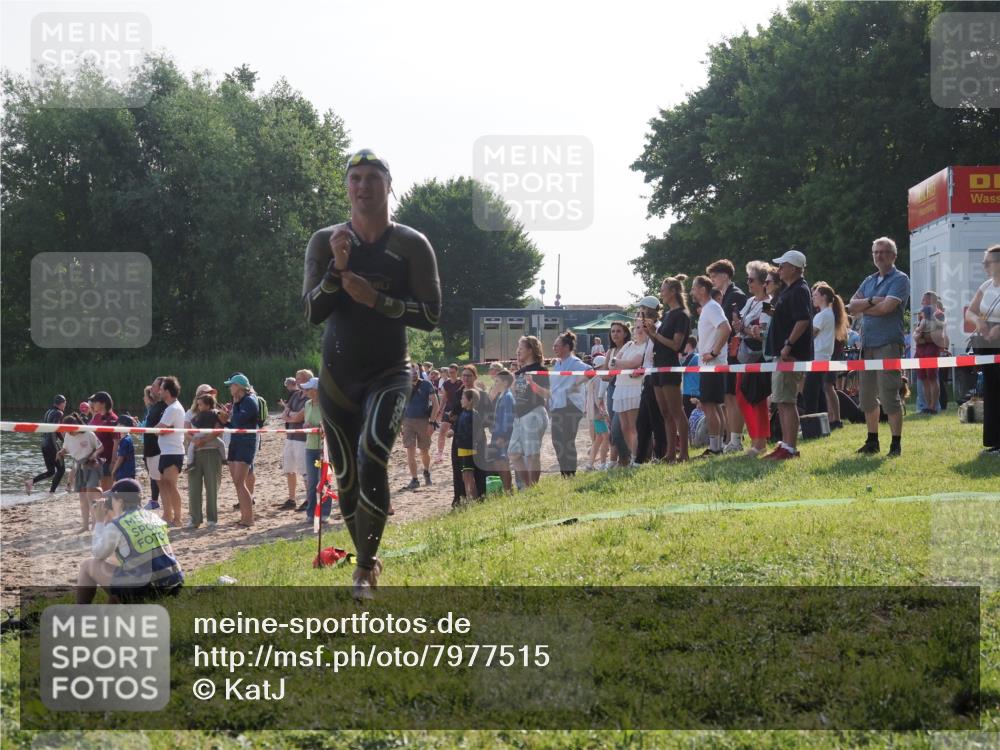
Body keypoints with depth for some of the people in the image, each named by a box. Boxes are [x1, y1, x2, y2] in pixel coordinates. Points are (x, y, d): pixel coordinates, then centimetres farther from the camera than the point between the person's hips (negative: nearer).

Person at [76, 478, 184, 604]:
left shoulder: (115, 526, -7)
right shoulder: (153, 518, 12)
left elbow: (98, 553, 9)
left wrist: (100, 521, 16)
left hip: (140, 591, -7)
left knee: (88, 566, 17)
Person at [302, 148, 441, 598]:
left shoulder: (412, 245, -4)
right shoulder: (326, 242, 1)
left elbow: (431, 316, -8)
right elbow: (312, 312, -8)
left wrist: (374, 299, -20)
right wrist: (338, 268, -23)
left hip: (389, 374, -3)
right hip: (337, 376, 3)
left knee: (371, 459, -25)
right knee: (347, 477, 8)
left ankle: (366, 569, -16)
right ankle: (366, 559, 29)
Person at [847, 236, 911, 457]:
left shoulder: (900, 279, -4)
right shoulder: (869, 281, 18)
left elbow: (886, 307, -16)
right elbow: (852, 306, 6)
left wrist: (862, 308, -2)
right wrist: (871, 301, -11)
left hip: (888, 343, -7)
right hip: (867, 343, 7)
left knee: (889, 395, -9)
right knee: (867, 396, 11)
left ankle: (896, 443, -3)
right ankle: (872, 441, 22)